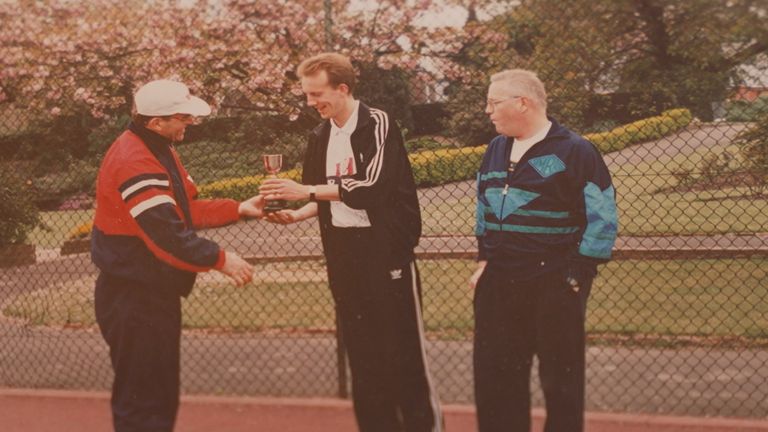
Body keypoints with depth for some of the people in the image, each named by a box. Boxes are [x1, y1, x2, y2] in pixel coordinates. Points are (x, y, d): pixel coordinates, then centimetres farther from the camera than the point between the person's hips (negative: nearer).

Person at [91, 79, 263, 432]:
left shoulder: (159, 150, 12)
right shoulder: (133, 162, -22)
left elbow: (187, 208, 18)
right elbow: (166, 233, -28)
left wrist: (238, 209, 9)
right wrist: (219, 259, -23)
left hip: (156, 293, 11)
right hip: (134, 300, -11)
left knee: (162, 393, 18)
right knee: (143, 402, -5)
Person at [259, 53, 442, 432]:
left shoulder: (377, 125, -10)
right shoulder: (319, 137, 10)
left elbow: (371, 185, -21)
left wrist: (306, 190, -21)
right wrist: (296, 214, -3)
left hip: (386, 248, -6)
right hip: (343, 251, 6)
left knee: (403, 348, -4)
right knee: (361, 350, 9)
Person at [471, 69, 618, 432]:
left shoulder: (574, 151, -10)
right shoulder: (496, 149, 11)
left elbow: (601, 219, -9)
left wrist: (577, 275, -12)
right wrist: (484, 259, 15)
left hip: (554, 288, -6)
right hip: (498, 284, 6)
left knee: (560, 379, 4)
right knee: (494, 373, 10)